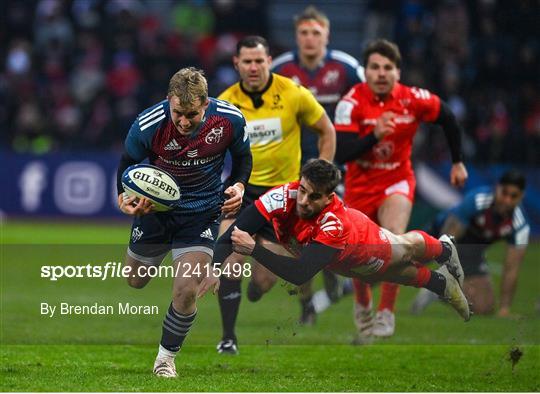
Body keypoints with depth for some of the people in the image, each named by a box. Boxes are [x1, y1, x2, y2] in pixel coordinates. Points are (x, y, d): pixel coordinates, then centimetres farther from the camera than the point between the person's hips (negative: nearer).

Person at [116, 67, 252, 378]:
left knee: (187, 291, -15)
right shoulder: (148, 125, -26)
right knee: (135, 281, 18)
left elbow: (243, 156, 0)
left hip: (203, 211, -1)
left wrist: (239, 186, -18)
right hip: (155, 205, 1)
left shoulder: (229, 119, -21)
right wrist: (124, 196, -23)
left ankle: (166, 357, 11)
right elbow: (128, 162, -6)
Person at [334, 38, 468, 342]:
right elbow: (341, 154, -25)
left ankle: (387, 314, -19)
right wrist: (374, 136, -38)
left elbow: (449, 120, 7)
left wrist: (458, 162, 13)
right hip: (360, 186, 1)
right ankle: (363, 307, 40)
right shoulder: (352, 103, -18)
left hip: (397, 182, -1)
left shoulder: (414, 100, -13)